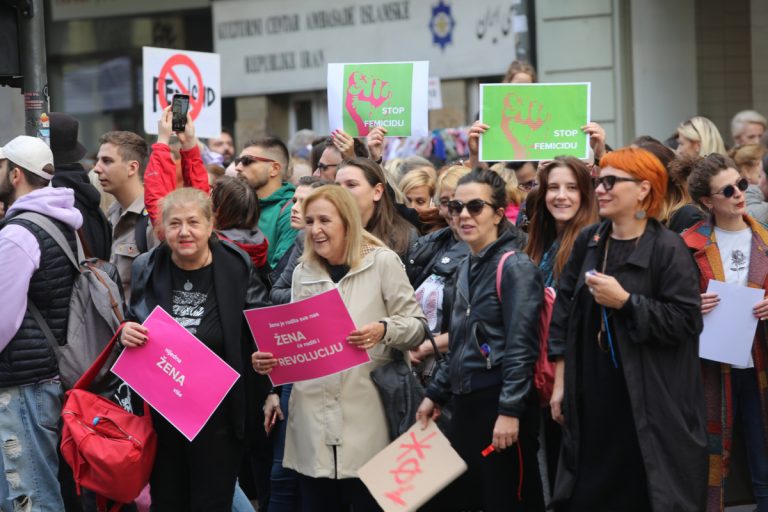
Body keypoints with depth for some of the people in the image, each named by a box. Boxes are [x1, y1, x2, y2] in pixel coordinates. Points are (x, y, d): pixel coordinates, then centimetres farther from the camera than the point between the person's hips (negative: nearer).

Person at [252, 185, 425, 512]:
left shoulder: (382, 262, -2)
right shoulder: (303, 272, 13)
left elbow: (416, 325, -2)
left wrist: (383, 330, -21)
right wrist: (269, 358, -2)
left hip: (365, 413, -4)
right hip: (313, 415, 4)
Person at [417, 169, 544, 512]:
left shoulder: (515, 267, -11)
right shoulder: (467, 267, 14)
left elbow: (521, 346, -16)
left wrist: (510, 411, -21)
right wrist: (436, 393, 22)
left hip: (499, 403, -8)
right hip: (466, 403, 8)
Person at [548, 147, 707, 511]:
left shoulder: (668, 248, -8)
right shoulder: (588, 242, 9)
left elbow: (685, 321, -14)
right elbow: (563, 311, 12)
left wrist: (624, 301, -19)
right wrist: (560, 381, 9)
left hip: (649, 405, -5)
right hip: (591, 398, 5)